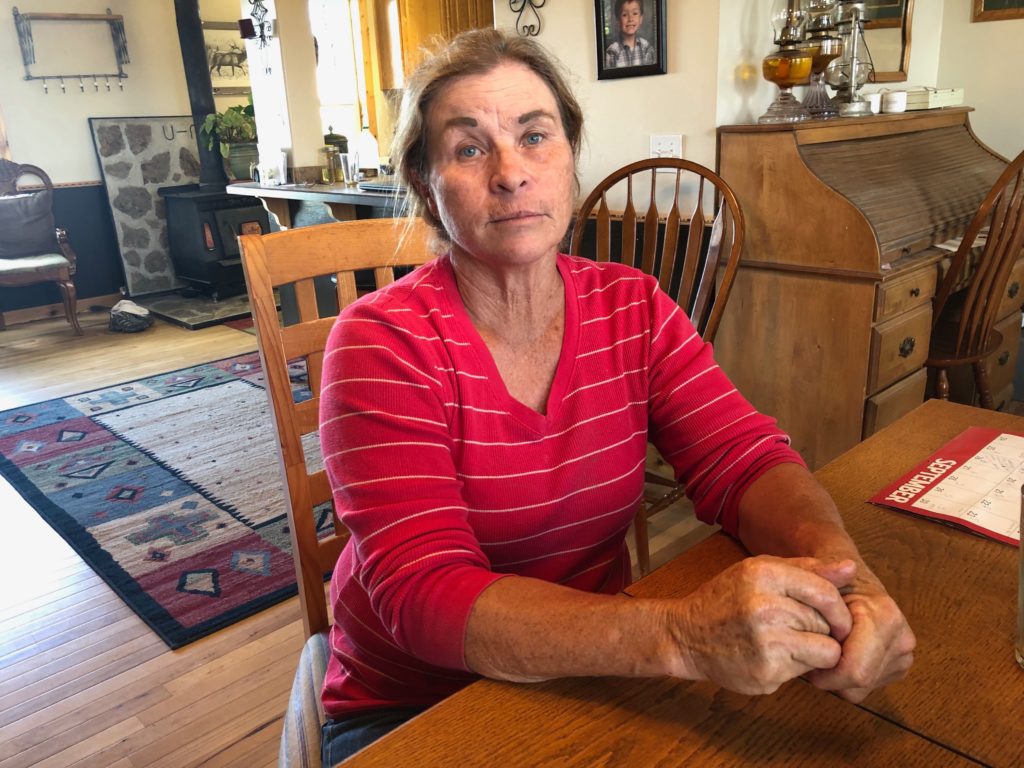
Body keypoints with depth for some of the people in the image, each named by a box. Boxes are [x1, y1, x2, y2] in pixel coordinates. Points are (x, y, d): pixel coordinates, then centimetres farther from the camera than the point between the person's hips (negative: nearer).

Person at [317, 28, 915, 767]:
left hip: (594, 673, 3)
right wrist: (680, 636, -38)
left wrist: (839, 567, -30)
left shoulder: (635, 309, -3)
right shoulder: (383, 342, -18)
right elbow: (425, 594, -26)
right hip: (412, 706, -2)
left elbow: (748, 461, -8)